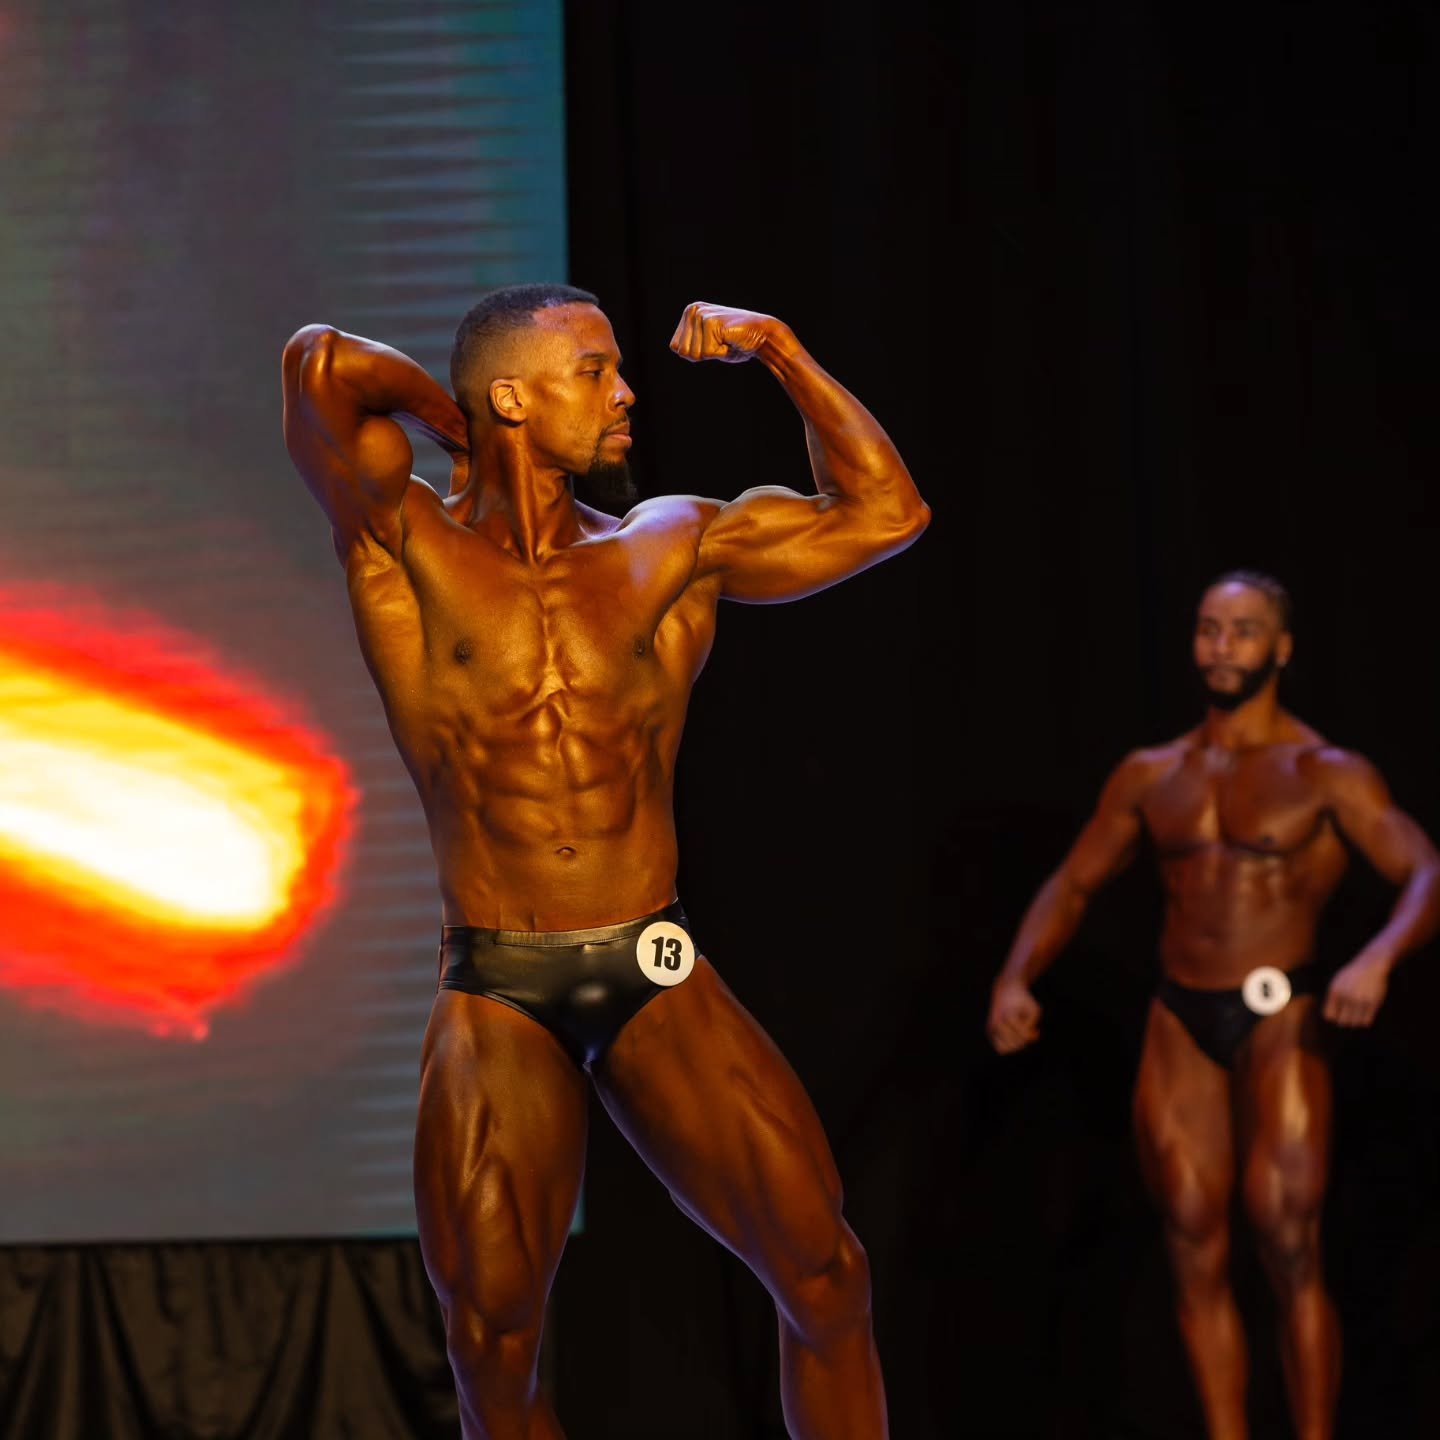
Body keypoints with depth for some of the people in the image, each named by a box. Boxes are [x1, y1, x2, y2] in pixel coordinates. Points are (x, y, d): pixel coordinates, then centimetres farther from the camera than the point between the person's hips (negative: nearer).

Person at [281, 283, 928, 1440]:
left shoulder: (675, 548, 8)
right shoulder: (405, 548, 0)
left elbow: (885, 511, 8)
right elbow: (321, 369, -16)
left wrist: (782, 354, 5)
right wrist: (447, 420, 2)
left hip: (661, 983, 2)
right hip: (497, 995, -2)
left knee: (824, 1274, -4)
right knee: (492, 1340, -4)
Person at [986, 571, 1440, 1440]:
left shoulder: (1328, 774, -1)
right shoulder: (1152, 776, 12)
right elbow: (1074, 884, 18)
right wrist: (1016, 979, 1)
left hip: (1281, 1019, -4)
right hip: (1181, 1024, 4)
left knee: (1290, 1251, -11)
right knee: (1198, 1254, 1)